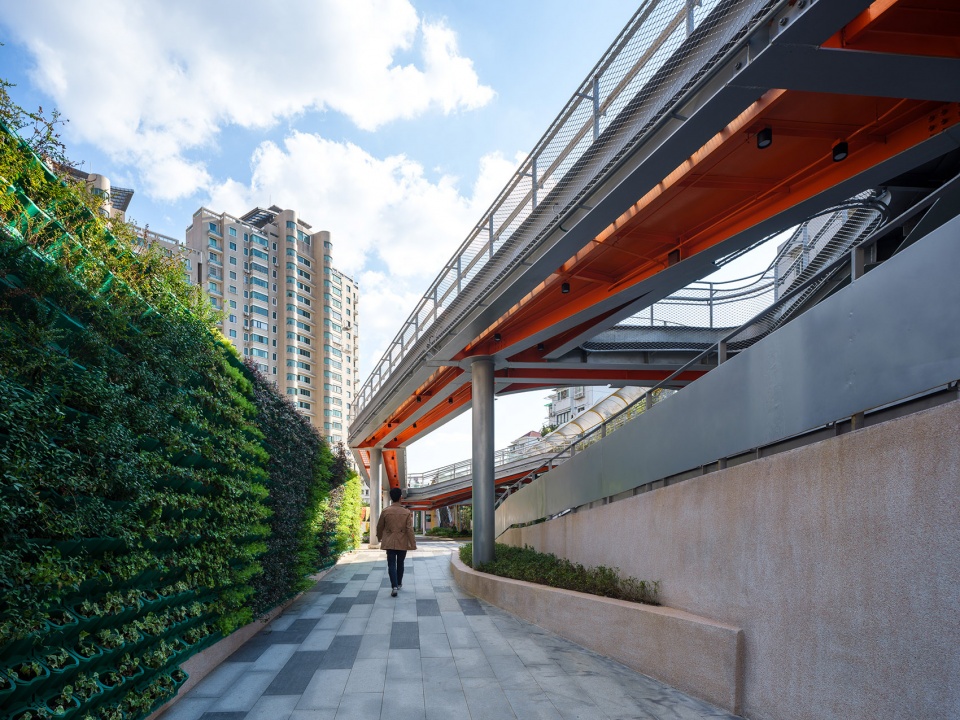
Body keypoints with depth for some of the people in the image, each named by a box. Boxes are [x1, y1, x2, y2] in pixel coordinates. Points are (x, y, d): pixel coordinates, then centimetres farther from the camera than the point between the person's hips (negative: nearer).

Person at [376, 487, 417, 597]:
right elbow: (410, 529, -10)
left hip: (389, 542, -1)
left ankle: (394, 586, -14)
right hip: (402, 542, 1)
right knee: (400, 563, 17)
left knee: (391, 564, 0)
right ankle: (399, 583, 32)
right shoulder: (407, 512, -8)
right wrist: (413, 544, -6)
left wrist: (379, 537, 24)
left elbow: (379, 526, 6)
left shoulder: (385, 511, -6)